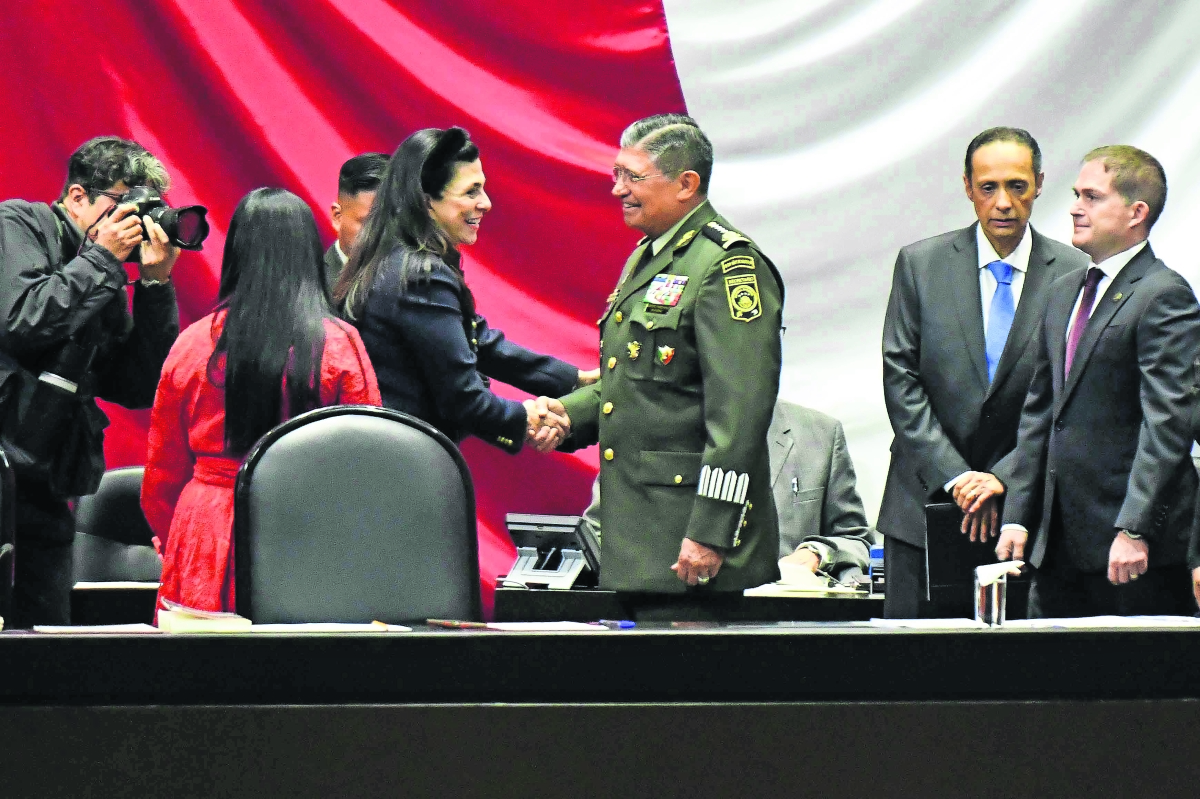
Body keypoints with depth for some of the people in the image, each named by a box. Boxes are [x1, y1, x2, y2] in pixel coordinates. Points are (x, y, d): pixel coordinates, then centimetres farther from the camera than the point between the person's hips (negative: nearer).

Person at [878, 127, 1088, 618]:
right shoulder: (921, 264, 3)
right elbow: (901, 381, -1)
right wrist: (955, 477, -10)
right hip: (925, 500, 1)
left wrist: (1001, 478, -12)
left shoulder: (1074, 275, 1)